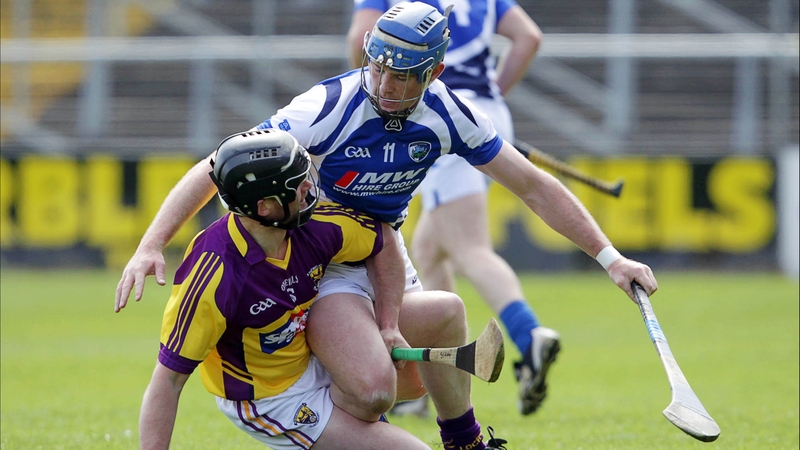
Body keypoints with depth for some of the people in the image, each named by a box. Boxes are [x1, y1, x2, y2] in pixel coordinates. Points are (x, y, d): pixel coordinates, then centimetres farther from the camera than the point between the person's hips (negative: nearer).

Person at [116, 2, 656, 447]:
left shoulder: (448, 114, -12)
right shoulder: (328, 108, -28)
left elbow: (533, 186, -1)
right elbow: (218, 168, -28)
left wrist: (610, 257, -5)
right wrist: (151, 245, -39)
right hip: (321, 260, -6)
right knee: (373, 389, -25)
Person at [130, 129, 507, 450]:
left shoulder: (317, 226, -18)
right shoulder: (212, 278, -37)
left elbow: (384, 243, 3)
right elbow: (167, 379, -32)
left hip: (315, 347, 8)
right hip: (271, 400, -8)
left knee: (446, 312, 10)